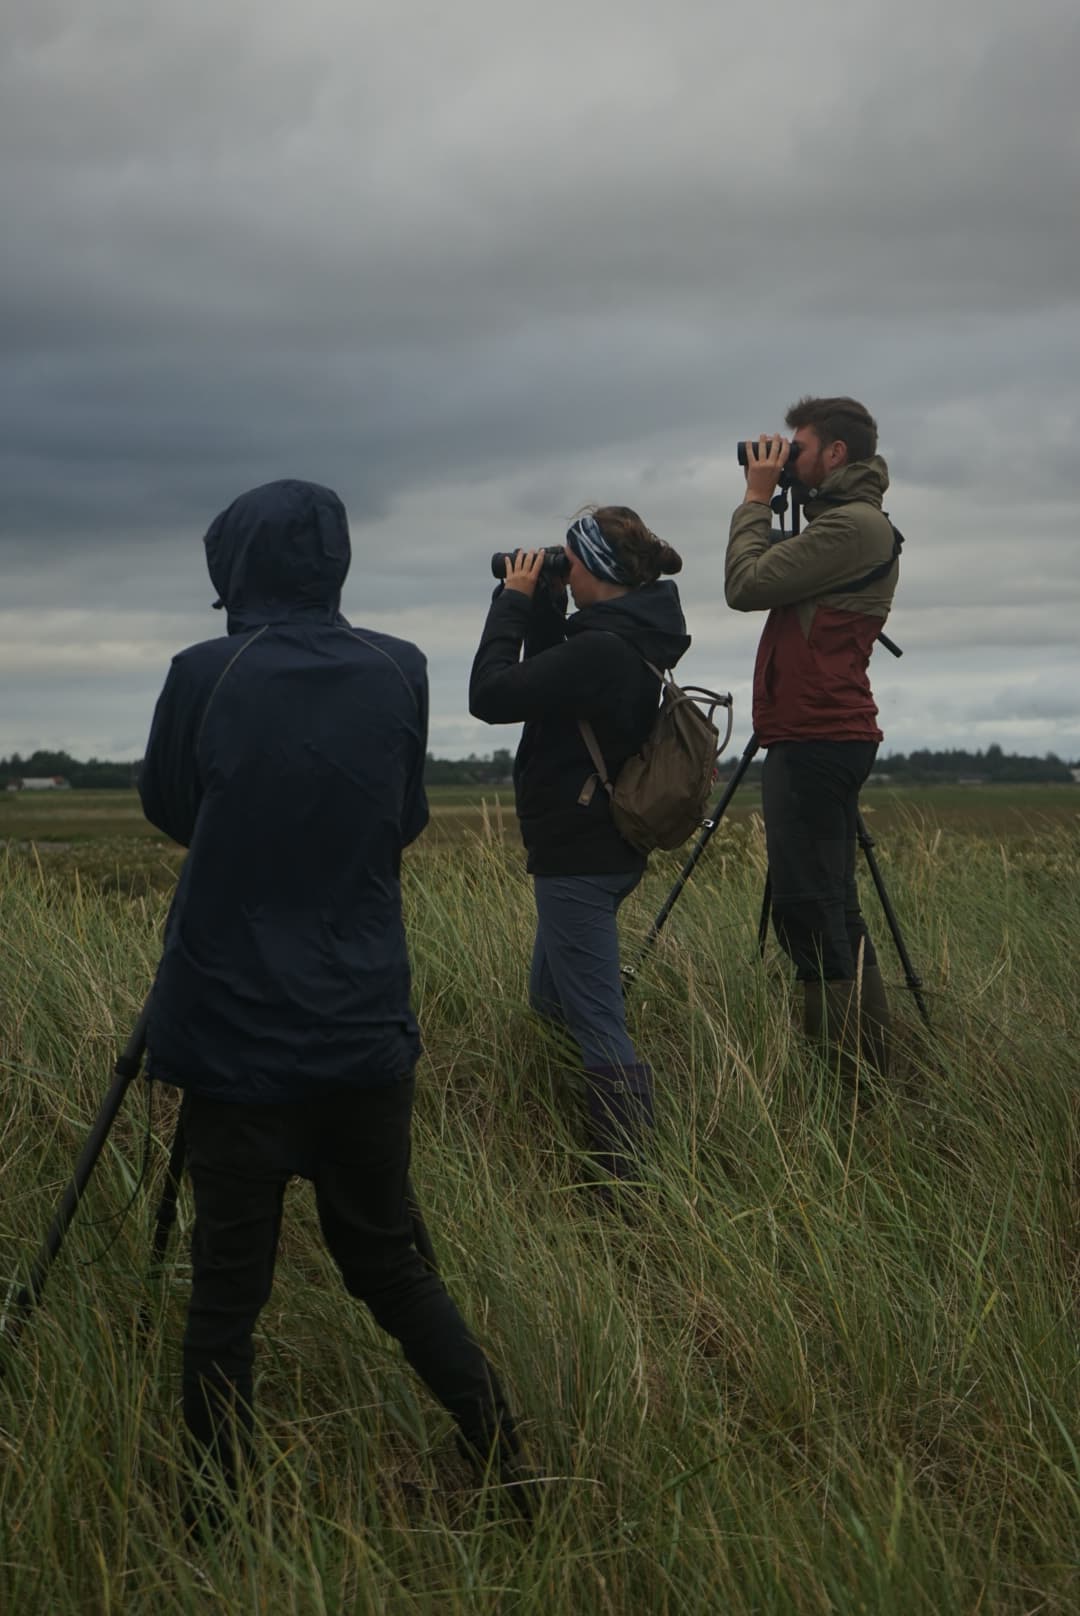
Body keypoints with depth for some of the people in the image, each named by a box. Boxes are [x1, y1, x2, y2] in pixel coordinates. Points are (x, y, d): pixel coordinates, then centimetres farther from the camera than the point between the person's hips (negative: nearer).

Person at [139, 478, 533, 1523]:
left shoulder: (207, 676, -10)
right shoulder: (399, 674, -1)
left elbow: (166, 809, 6)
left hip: (235, 1038, -3)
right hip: (366, 1034, 3)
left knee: (228, 1286, 6)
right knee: (387, 1261, 18)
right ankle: (509, 1467, 15)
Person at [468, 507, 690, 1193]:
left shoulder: (601, 649, -24)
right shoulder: (635, 637, 6)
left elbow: (491, 695, -23)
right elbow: (548, 678, 17)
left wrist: (514, 601, -13)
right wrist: (542, 605, 5)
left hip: (579, 859, -11)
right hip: (605, 847, 11)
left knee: (600, 1027, -6)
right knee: (551, 996, 23)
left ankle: (629, 1186, -3)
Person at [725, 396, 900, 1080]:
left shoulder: (854, 524, -11)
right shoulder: (845, 522, 21)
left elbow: (746, 585, -13)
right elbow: (766, 587, 21)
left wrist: (757, 499, -4)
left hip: (816, 741, -11)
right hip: (817, 738, 11)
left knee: (810, 910, -12)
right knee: (829, 909, 12)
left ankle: (850, 1078, -11)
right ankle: (866, 1068, 16)